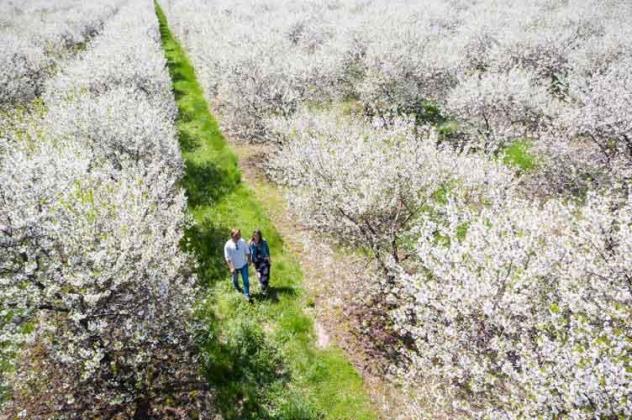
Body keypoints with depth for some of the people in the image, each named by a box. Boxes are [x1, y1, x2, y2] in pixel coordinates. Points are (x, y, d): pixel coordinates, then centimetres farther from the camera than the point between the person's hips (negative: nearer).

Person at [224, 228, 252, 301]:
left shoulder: (243, 242, -19)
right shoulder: (228, 245, -24)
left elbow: (247, 252, -3)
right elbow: (227, 258, -18)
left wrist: (249, 260, 4)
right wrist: (231, 268, -21)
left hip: (244, 265, 1)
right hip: (235, 267, -1)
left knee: (245, 280, 7)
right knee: (235, 279, 26)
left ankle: (246, 294, 27)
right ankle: (236, 287, 58)